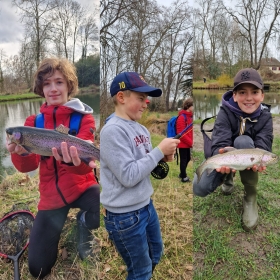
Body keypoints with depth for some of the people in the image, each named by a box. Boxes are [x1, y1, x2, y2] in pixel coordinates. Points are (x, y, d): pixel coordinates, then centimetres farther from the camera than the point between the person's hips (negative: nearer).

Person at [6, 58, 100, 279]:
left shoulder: (83, 116, -8)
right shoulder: (34, 121, 0)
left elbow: (85, 163, -22)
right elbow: (28, 166, -10)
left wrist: (74, 160, -46)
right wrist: (21, 153, -33)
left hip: (81, 187, -2)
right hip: (51, 195, 2)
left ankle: (84, 224, 3)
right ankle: (55, 227, 33)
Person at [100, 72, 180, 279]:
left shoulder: (141, 129, 3)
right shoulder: (113, 130, -22)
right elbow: (128, 176, -25)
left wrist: (163, 158, -7)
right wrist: (159, 150, -21)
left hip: (146, 206, 8)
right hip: (125, 216, -8)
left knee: (155, 257, 28)